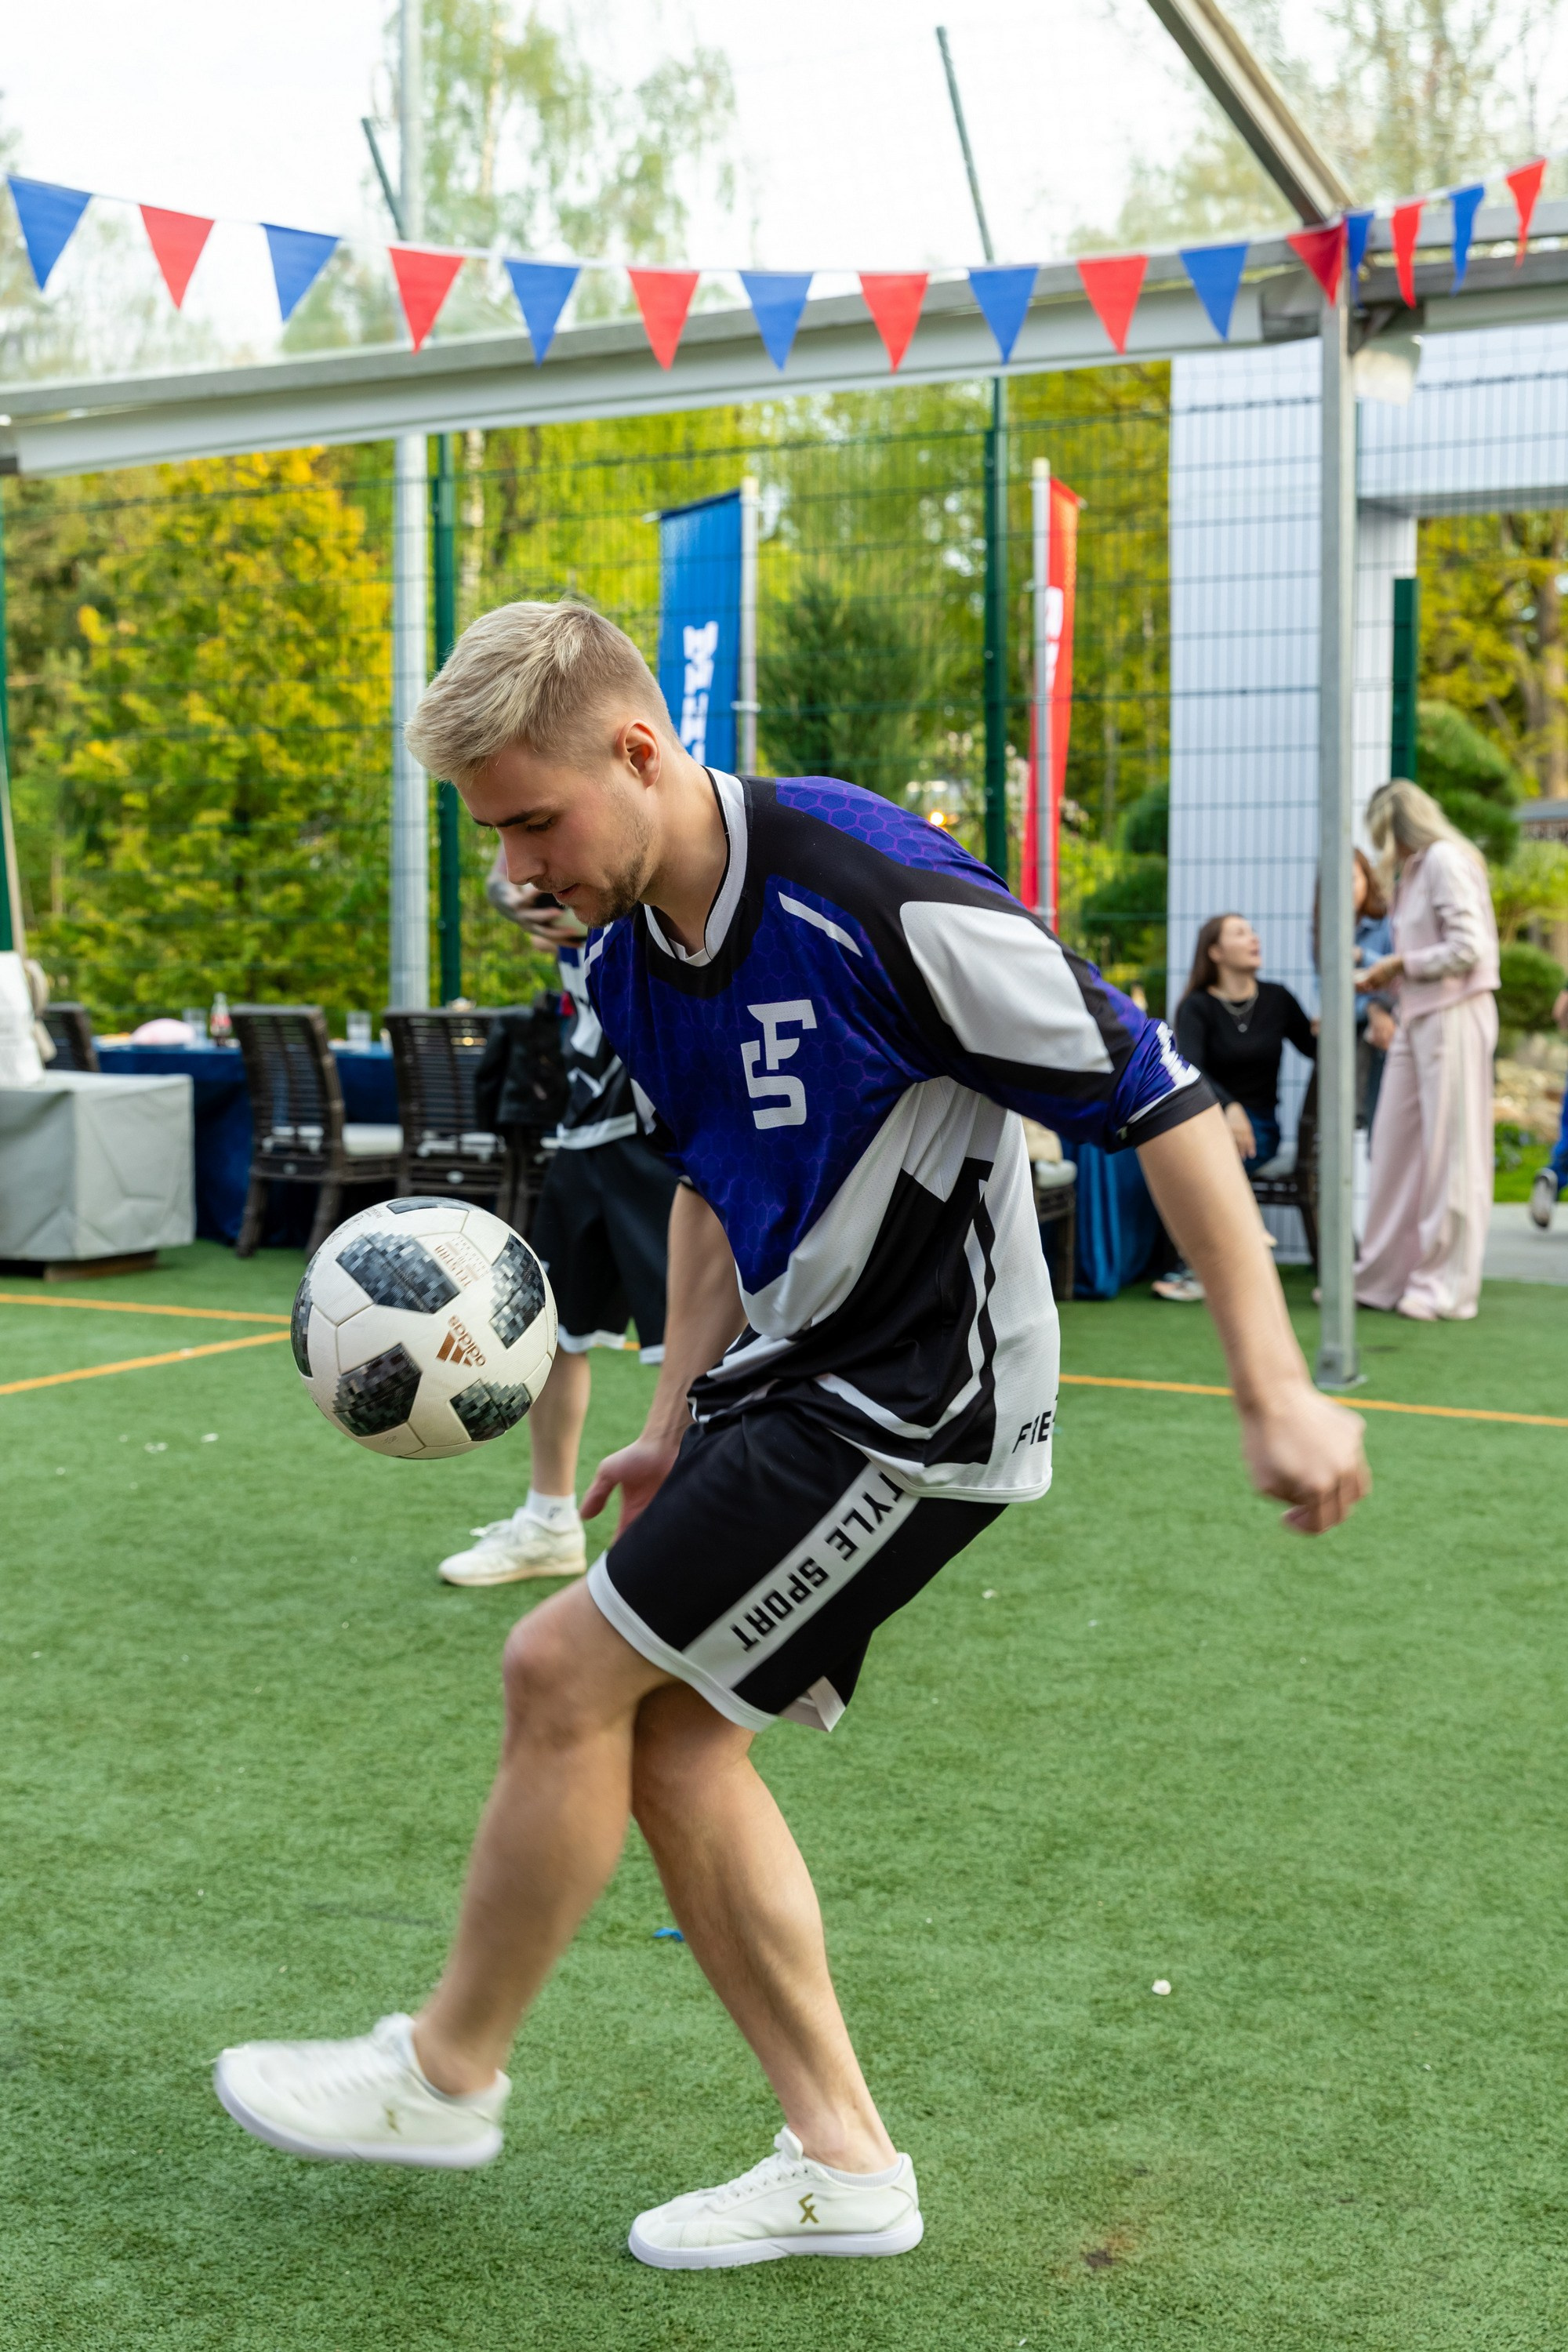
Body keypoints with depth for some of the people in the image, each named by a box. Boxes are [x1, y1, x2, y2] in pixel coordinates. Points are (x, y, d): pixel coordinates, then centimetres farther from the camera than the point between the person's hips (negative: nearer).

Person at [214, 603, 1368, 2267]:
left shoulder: (877, 896, -25)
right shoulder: (624, 956, 2)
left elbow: (1156, 1101, -20)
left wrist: (1276, 1393, -20)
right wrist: (678, 1426, 15)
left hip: (920, 1411, -9)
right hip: (790, 1379, 9)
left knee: (569, 1671, -6)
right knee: (667, 1737, 8)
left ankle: (445, 2074, 17)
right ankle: (842, 2162, 20)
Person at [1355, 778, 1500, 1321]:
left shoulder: (1445, 860, -10)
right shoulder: (1415, 869, 17)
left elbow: (1466, 950, -17)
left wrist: (1401, 964, -7)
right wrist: (1384, 977, 8)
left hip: (1452, 1014, -9)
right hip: (1417, 1018, 9)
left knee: (1449, 1152, -2)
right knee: (1395, 1147, 8)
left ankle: (1446, 1287, 4)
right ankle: (1383, 1276, 15)